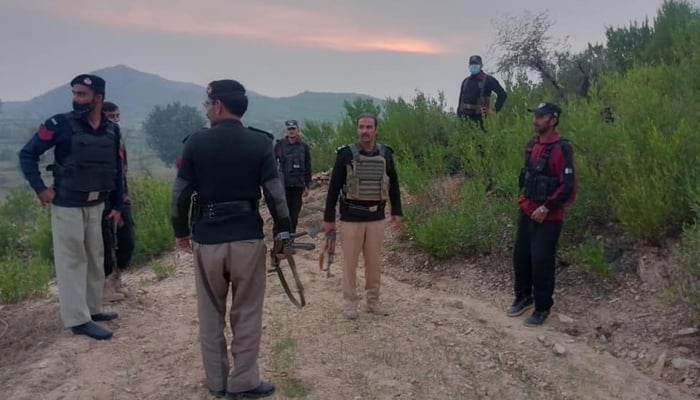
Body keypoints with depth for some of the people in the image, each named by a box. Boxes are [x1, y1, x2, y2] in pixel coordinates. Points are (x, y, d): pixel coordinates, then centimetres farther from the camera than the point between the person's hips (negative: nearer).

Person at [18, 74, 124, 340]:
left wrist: (117, 205, 11)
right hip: (67, 205, -5)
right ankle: (78, 319, 7)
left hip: (95, 205, 6)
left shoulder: (111, 131, 2)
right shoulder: (60, 124, -11)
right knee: (71, 260, 0)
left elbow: (116, 170, 10)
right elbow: (27, 154, -5)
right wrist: (39, 188, -12)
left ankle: (92, 309, 30)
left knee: (95, 258, 15)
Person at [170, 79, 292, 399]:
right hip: (248, 239, -1)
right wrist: (282, 233, 3)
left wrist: (181, 231, 12)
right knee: (247, 316, 11)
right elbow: (275, 194, -7)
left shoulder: (196, 142, -3)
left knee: (210, 316, 15)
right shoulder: (260, 143, -4)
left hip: (206, 239, 1)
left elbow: (180, 193, -2)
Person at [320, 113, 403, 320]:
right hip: (351, 217, -3)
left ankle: (373, 301, 24)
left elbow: (393, 185, 12)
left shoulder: (385, 154, 2)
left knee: (374, 262, 11)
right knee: (350, 262, 6)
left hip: (376, 218, 3)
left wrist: (396, 213, 8)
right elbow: (334, 187, -5)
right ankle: (349, 301, 19)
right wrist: (328, 218, -6)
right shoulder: (346, 154, -8)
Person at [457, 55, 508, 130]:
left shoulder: (488, 80, -2)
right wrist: (459, 114, 14)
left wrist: (495, 109, -5)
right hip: (465, 117, 5)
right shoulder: (465, 81, 15)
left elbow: (502, 94, -2)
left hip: (479, 117, -5)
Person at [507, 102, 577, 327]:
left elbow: (568, 186, -19)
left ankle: (542, 308, 16)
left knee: (541, 262, 0)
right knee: (520, 257, 14)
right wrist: (523, 196, 13)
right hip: (526, 212, 8)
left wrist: (547, 208, -19)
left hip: (547, 217, -7)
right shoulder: (532, 145, 7)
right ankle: (523, 297, 33)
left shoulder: (561, 148, -17)